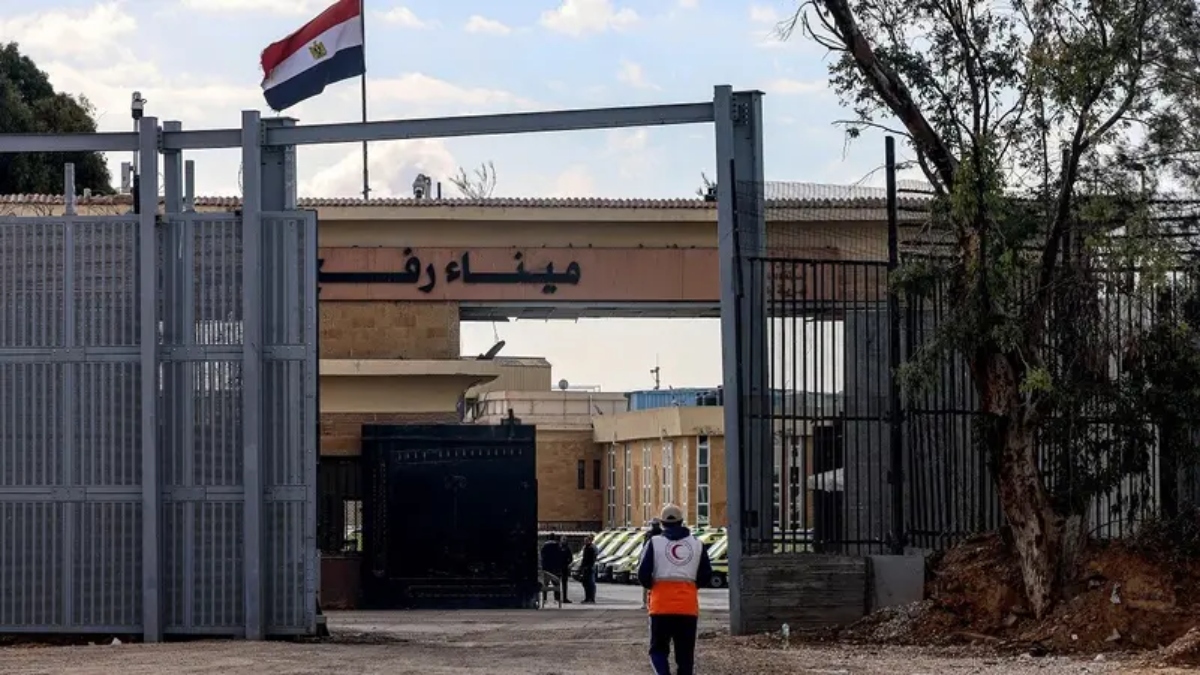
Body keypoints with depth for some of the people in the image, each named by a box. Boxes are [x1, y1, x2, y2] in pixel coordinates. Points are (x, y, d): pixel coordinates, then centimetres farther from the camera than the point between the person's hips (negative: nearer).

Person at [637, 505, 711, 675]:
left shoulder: (655, 542, -1)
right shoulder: (697, 544, 8)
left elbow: (643, 574, -7)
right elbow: (706, 575, 8)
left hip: (662, 605, -2)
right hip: (688, 607, 2)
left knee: (658, 648, 8)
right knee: (685, 653, 9)